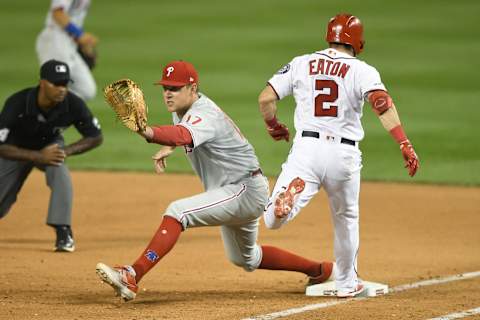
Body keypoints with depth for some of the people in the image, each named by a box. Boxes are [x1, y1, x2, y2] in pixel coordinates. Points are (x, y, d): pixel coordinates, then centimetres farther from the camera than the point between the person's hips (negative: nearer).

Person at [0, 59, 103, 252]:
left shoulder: (73, 104, -30)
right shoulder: (17, 104, -37)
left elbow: (96, 137, -15)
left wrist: (66, 151, -31)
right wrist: (38, 156, -46)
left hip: (50, 146, 1)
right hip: (17, 150, -1)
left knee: (60, 174, -33)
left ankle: (63, 233, -22)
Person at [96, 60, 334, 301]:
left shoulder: (205, 116, -26)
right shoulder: (184, 109, 3)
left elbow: (183, 136, -49)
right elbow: (181, 129, 28)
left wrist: (148, 133, -68)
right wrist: (167, 148, 6)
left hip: (245, 190, -11)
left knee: (177, 212, -28)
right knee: (245, 258, 27)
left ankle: (132, 276, -38)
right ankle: (319, 270, 42)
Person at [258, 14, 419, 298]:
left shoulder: (300, 64, 10)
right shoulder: (362, 70, 2)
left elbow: (266, 98, 7)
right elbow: (382, 103, -16)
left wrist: (274, 127, 26)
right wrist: (405, 144, -21)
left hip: (306, 148, 0)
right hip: (345, 154, 0)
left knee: (273, 221, -5)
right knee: (347, 218, 24)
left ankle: (290, 192, -37)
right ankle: (347, 283, 32)